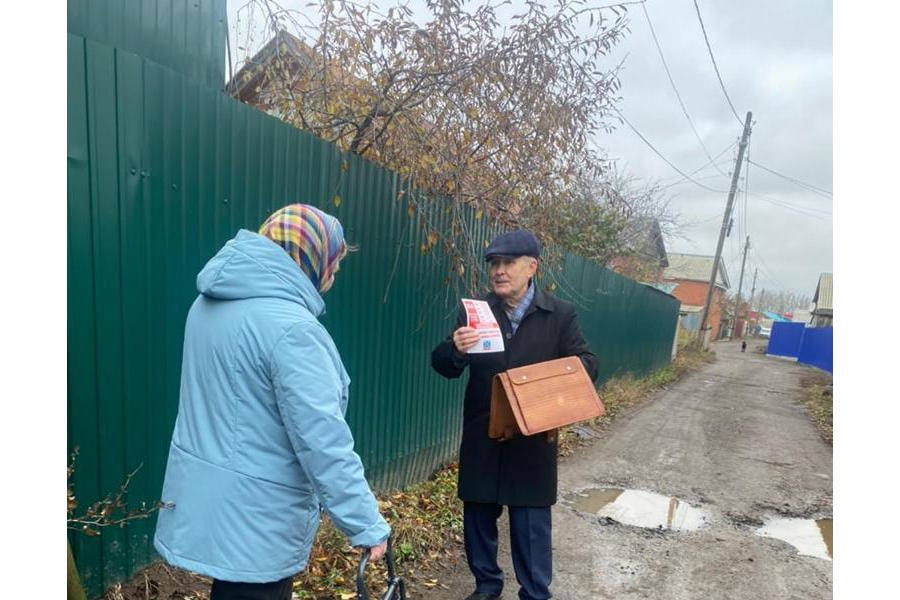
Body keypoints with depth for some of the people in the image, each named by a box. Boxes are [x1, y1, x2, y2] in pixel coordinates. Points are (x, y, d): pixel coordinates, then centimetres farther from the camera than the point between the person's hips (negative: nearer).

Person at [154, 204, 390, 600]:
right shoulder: (290, 327, -27)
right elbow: (324, 444, -28)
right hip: (254, 518, -8)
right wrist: (367, 525, -20)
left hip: (206, 502, 9)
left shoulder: (211, 303, 3)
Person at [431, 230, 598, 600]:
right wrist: (455, 349, -29)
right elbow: (443, 366, -5)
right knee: (478, 516, 17)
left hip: (533, 440, -2)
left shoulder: (560, 314, -2)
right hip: (481, 437, 2)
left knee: (531, 525, 10)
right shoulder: (475, 311, -1)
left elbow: (588, 363, -1)